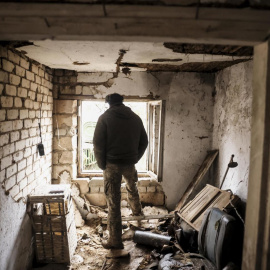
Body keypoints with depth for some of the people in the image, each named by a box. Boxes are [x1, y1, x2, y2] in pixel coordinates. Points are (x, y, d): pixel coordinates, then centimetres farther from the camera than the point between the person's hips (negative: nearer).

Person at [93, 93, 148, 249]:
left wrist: (102, 165, -1)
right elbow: (144, 142, 7)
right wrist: (135, 159, 15)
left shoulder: (105, 118, -8)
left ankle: (115, 240, 8)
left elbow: (98, 144, -12)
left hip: (112, 164, -4)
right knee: (132, 187, 34)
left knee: (114, 202, 1)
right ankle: (137, 210, 57)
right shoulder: (135, 118, 3)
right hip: (130, 163, 4)